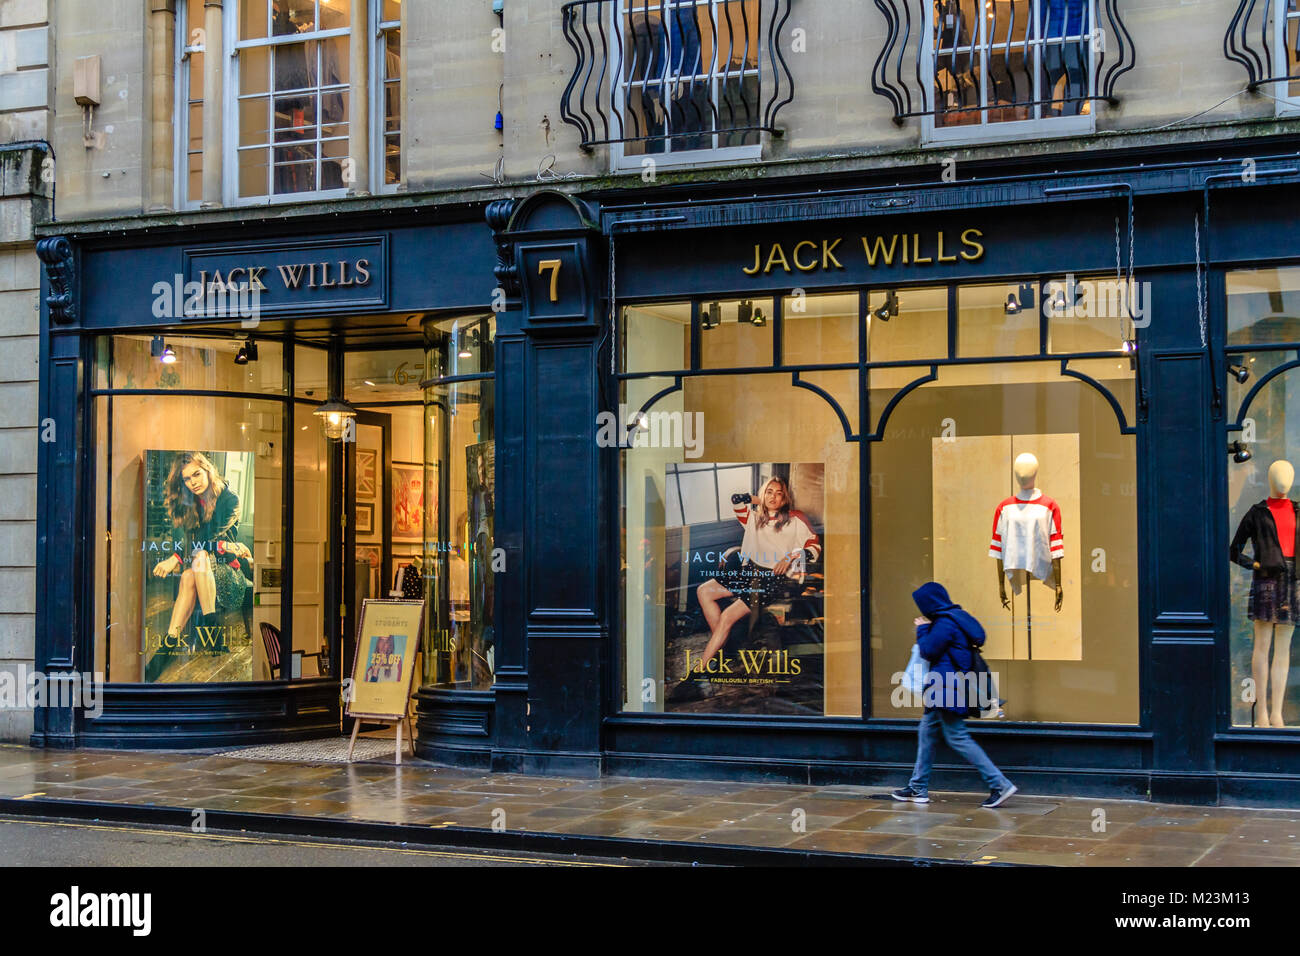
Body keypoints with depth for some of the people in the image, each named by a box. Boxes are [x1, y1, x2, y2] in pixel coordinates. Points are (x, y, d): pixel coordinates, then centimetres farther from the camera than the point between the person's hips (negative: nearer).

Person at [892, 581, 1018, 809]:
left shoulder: (945, 624, -18)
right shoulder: (954, 618, 14)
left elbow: (928, 651, -12)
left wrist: (922, 630, 1)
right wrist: (926, 629, 14)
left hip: (947, 688, -11)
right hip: (943, 689, 11)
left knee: (957, 738, -9)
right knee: (926, 732, 15)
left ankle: (1000, 785, -11)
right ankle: (918, 788, 21)